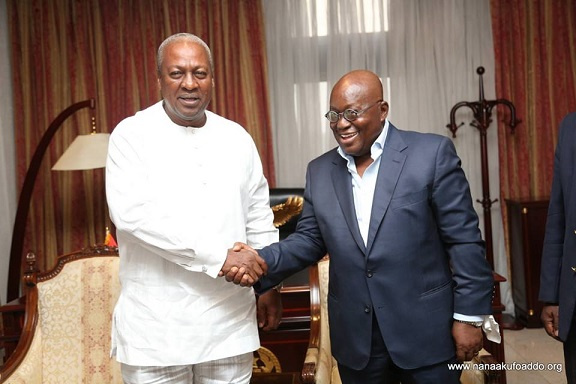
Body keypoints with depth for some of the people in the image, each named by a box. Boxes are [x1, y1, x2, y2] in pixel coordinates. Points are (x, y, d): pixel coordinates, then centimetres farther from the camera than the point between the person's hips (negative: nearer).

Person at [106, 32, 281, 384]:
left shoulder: (237, 138, 7)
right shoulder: (132, 134, -5)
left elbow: (259, 219, 14)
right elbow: (133, 212, -20)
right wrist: (220, 255, -22)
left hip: (231, 321, 3)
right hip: (156, 327, -3)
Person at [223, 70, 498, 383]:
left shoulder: (431, 153, -7)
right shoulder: (320, 171, 6)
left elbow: (463, 240, -7)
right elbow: (309, 240, 7)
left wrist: (469, 316, -8)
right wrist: (259, 261, -10)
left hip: (425, 331, -3)